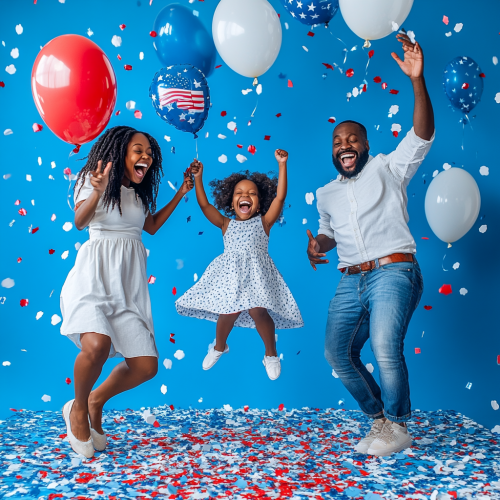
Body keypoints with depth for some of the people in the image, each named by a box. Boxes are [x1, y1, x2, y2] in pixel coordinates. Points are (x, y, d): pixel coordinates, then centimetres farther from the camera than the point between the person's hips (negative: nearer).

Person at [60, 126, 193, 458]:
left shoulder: (138, 193, 20)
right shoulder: (93, 180, 3)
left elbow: (152, 226, 31)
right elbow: (80, 221, -13)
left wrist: (181, 194, 29)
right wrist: (98, 191, -32)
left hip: (130, 282, 6)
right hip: (95, 275, -6)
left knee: (146, 365, -6)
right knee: (97, 344, -33)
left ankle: (97, 400, 22)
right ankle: (78, 409, -2)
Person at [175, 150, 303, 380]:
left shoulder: (263, 222, 12)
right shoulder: (226, 224, 17)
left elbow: (280, 196, 4)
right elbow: (205, 205, 11)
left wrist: (282, 165, 0)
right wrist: (198, 178, 5)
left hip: (257, 272, -2)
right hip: (229, 273, 2)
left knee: (258, 311, -17)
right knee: (229, 312, -7)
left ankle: (271, 353, 10)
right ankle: (219, 346, 28)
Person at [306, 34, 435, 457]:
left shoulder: (389, 169, 5)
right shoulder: (327, 193, 20)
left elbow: (423, 135, -9)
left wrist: (418, 81, -22)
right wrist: (317, 246, 6)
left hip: (393, 272, -6)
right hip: (351, 281, 6)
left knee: (385, 348, -24)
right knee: (337, 352, 2)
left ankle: (398, 427, -1)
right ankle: (380, 418, 21)